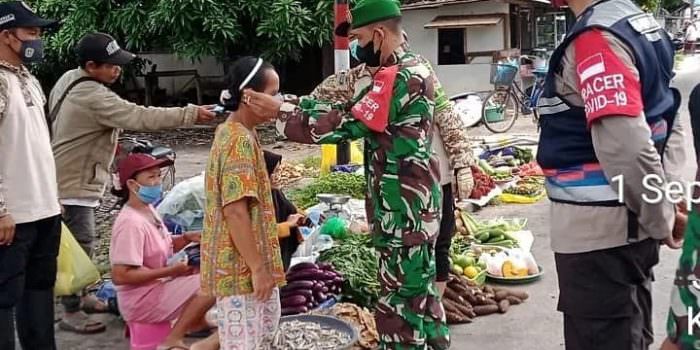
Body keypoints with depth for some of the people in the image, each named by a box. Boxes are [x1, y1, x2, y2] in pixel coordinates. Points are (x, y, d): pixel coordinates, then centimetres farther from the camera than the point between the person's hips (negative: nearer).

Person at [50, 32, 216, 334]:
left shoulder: (71, 78, 6)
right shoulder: (93, 97, -27)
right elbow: (139, 118, -34)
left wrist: (105, 142, 16)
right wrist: (190, 114, -35)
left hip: (77, 177, 10)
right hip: (75, 182, -10)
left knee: (80, 243, 19)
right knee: (80, 245, -5)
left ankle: (77, 296, 32)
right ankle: (71, 313, 4)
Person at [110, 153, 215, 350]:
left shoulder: (148, 210, 5)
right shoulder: (131, 223, -24)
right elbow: (120, 276, -28)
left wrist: (186, 238, -1)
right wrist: (171, 271, -23)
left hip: (156, 285, 10)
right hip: (141, 301, -10)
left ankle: (196, 321, 20)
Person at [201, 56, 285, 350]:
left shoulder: (237, 132, 12)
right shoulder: (239, 141, -21)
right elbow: (235, 211, -26)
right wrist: (258, 268, -22)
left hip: (248, 264, 10)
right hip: (242, 267, -10)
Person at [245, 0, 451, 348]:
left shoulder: (397, 78, -20)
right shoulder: (410, 69, 12)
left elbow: (345, 125, -23)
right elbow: (350, 110, 13)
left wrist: (280, 111, -15)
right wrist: (290, 101, 5)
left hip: (403, 208, -10)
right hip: (414, 202, 10)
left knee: (400, 300, 1)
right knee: (421, 290, 20)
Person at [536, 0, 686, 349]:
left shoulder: (596, 37, -20)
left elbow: (626, 147, -27)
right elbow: (669, 121, 16)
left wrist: (660, 220, -14)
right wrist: (666, 198, 11)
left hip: (597, 228, -9)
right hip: (632, 222, 9)